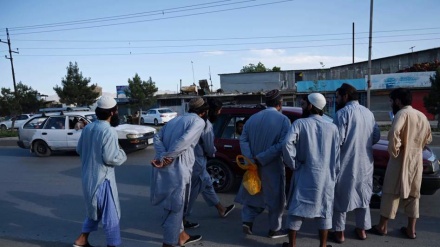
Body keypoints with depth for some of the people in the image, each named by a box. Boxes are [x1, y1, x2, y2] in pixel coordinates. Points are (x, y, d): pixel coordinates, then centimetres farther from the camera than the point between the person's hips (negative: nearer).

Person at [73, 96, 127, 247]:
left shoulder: (87, 128, 5)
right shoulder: (109, 131, -21)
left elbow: (79, 150, 15)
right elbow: (111, 158, -25)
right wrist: (122, 154, -7)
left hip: (88, 177, 9)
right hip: (102, 178, -8)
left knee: (94, 210, 26)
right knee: (111, 214, 6)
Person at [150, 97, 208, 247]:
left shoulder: (175, 119, 20)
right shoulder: (199, 121, -2)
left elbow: (157, 137, 7)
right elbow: (184, 141, -19)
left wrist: (163, 156, -7)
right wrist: (166, 157, -15)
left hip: (164, 166, 8)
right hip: (177, 168, -8)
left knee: (174, 204, 21)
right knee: (175, 206, 5)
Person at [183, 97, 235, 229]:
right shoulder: (206, 125, -23)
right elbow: (209, 149, -15)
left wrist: (211, 150, 5)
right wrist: (214, 152, 7)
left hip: (195, 159, 10)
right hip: (196, 161, -10)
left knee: (207, 183, 21)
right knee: (192, 191, 4)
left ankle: (221, 209, 39)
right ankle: (182, 219, 19)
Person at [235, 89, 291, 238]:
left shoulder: (252, 118, 3)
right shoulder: (283, 120, -11)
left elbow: (243, 140, -1)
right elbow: (282, 145, -21)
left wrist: (252, 160, -8)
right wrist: (261, 159, -18)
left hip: (254, 165, 4)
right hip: (273, 167, -4)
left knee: (254, 194, 21)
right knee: (275, 198, 11)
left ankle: (247, 221, 13)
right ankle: (274, 230, 22)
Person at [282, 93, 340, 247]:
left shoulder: (300, 123, -8)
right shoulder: (332, 128, 3)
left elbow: (287, 144, -23)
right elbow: (337, 155, 5)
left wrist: (293, 164, -10)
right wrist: (333, 175, 14)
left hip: (304, 174, -2)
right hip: (326, 176, 3)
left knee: (296, 209, 10)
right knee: (324, 210, 14)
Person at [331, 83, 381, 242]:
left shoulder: (343, 113, -13)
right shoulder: (368, 112, 7)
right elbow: (376, 136, 10)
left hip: (346, 162, -6)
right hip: (365, 162, 6)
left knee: (341, 196, 5)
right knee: (363, 195, 18)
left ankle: (339, 232, 12)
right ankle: (362, 229, 28)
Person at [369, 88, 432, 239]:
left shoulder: (402, 113, -15)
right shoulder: (422, 116, 10)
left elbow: (394, 133, -31)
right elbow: (428, 139, 20)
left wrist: (394, 151, -19)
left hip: (401, 160, -7)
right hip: (417, 161, 7)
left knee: (391, 193, 3)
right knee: (413, 195, 13)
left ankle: (382, 226, 12)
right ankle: (411, 229, 20)